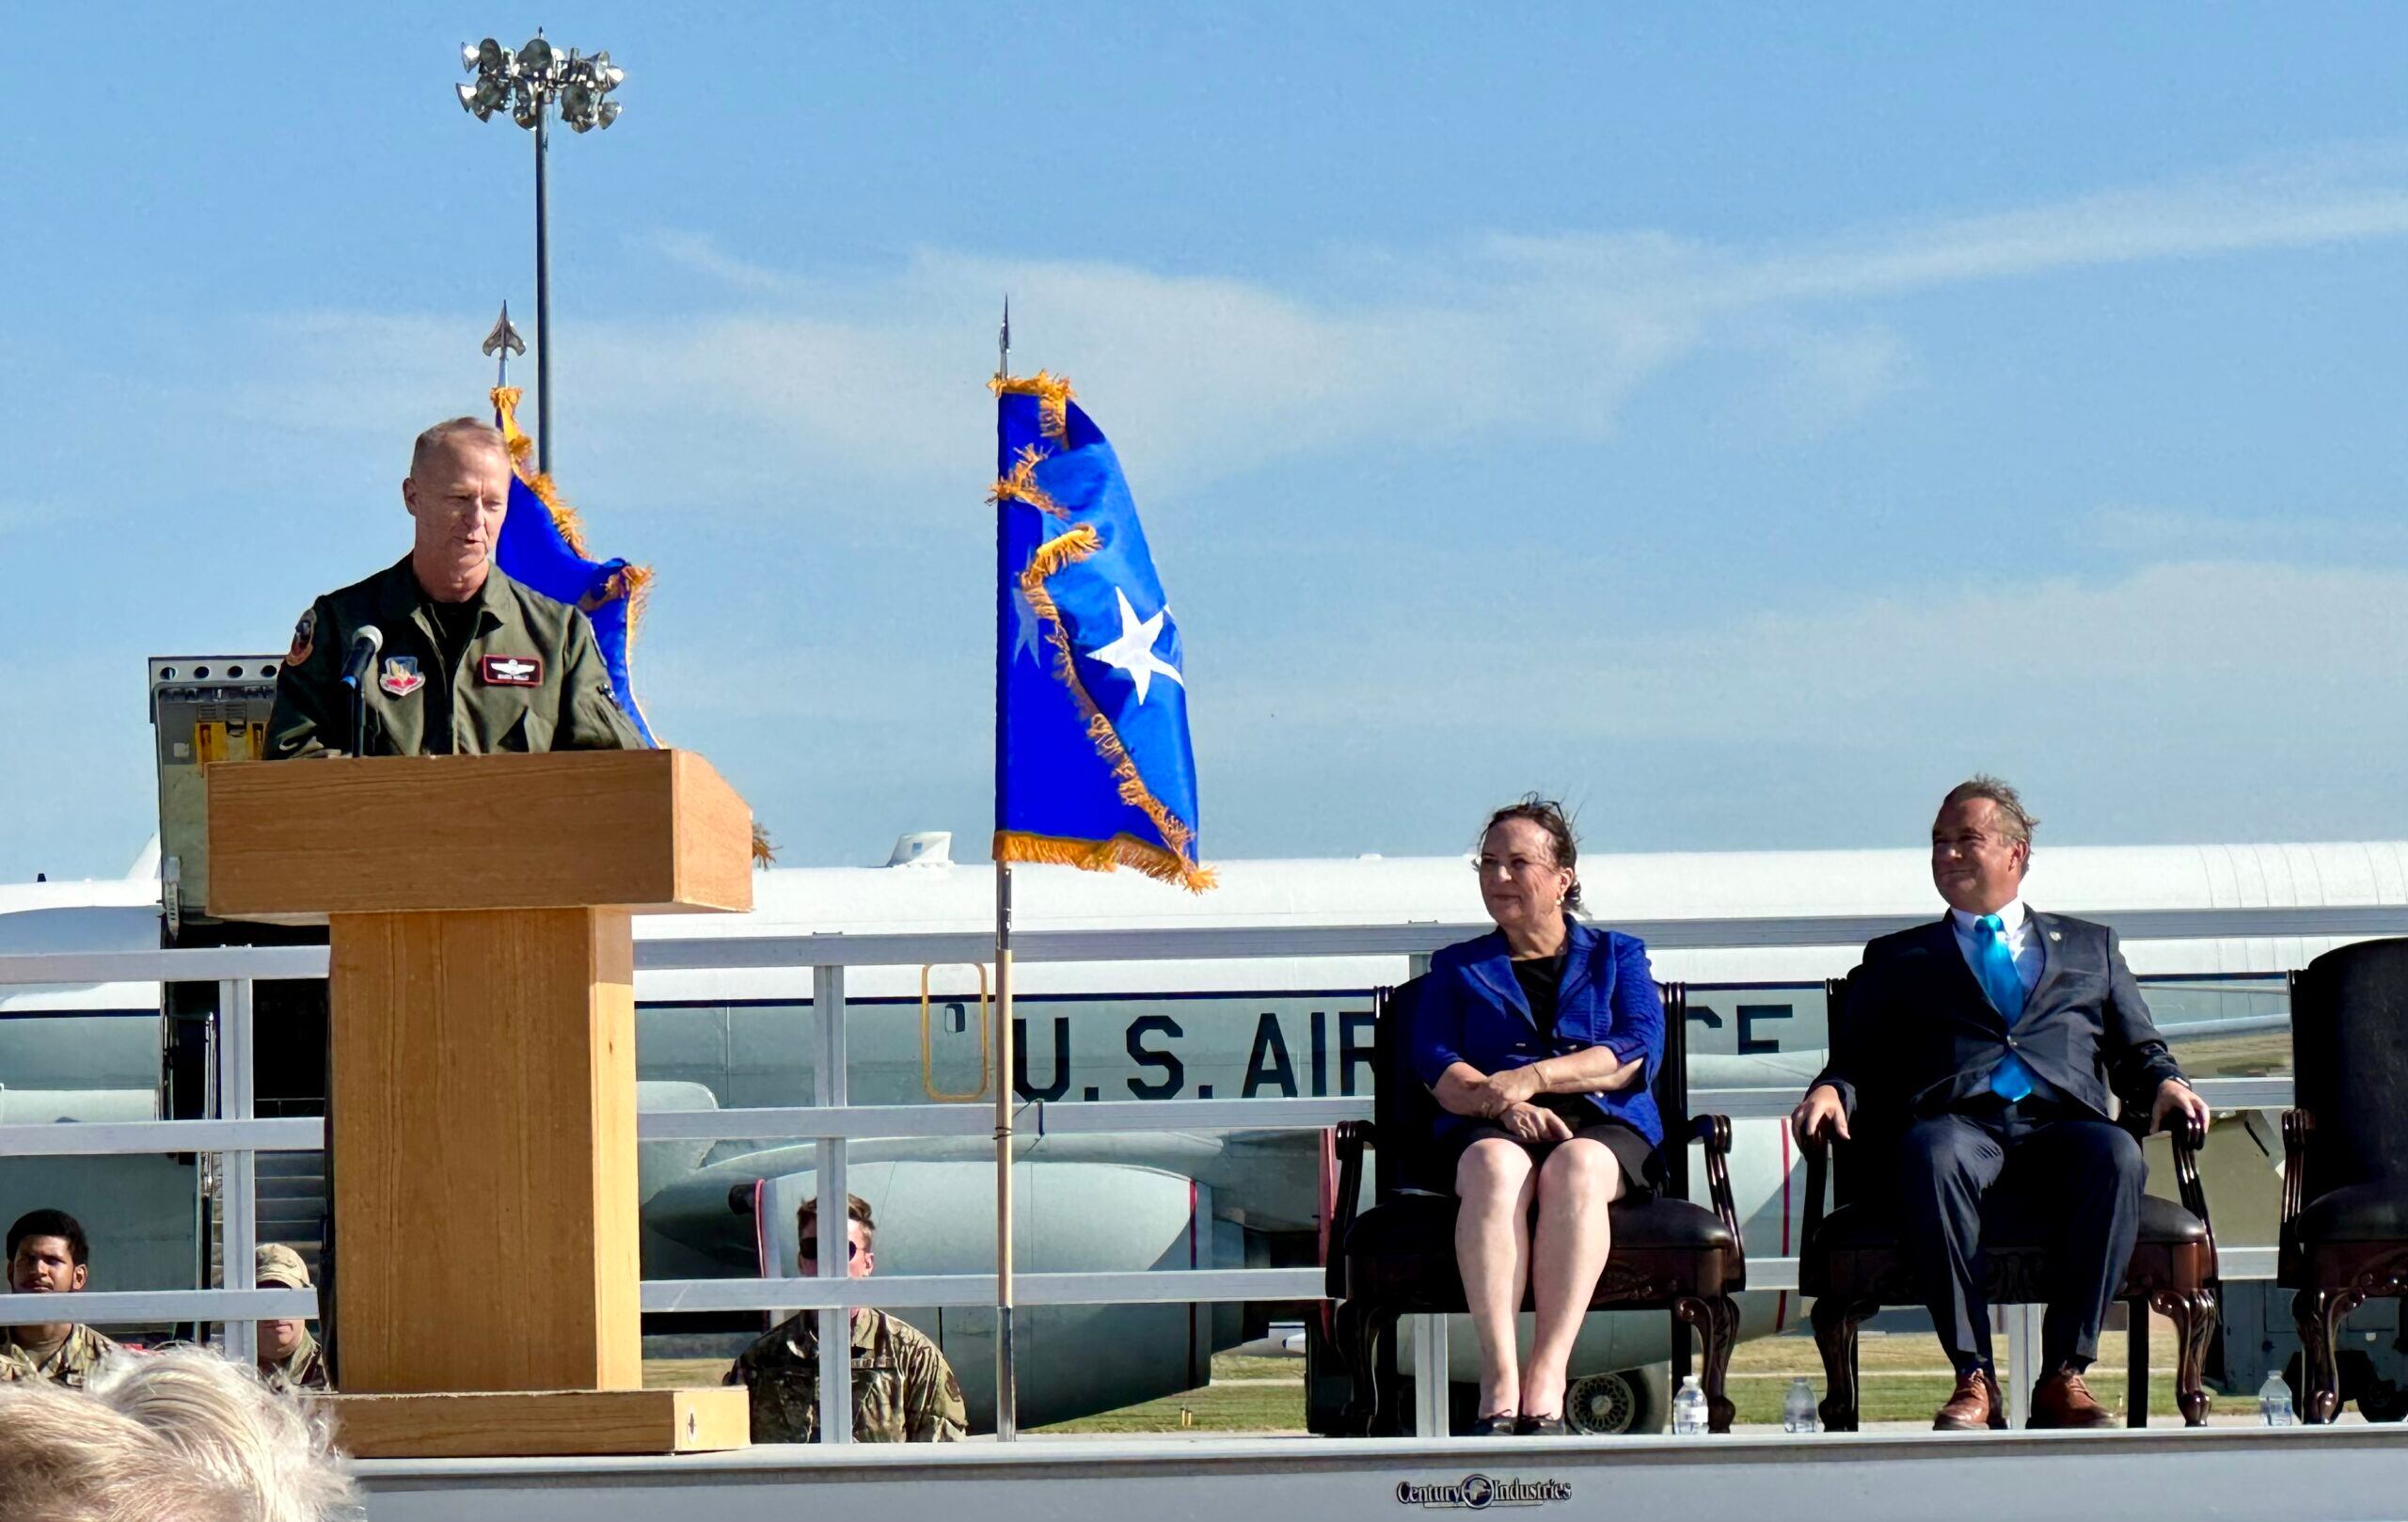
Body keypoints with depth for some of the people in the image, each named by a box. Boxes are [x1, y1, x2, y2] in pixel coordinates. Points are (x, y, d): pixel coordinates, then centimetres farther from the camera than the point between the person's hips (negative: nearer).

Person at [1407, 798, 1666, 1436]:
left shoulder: (1616, 957, 22)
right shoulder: (1458, 967, 25)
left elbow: (1639, 1053, 3)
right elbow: (1435, 1066, 7)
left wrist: (1532, 1079, -11)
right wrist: (1503, 1102, -14)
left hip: (1604, 1127, 0)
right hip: (1489, 1127, 1)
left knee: (1575, 1168, -38)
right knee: (1495, 1166, -38)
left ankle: (1545, 1383, -49)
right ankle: (1498, 1384, -51)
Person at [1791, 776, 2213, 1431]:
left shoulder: (2090, 947, 30)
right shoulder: (1897, 958, 28)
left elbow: (2138, 1050, 24)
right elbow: (1859, 1062, 19)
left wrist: (2165, 1082, 1)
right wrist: (1830, 1092, -4)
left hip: (2062, 1126, 1)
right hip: (1959, 1121, -1)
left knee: (2117, 1157, -36)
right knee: (1931, 1152, -39)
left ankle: (2063, 1374, -32)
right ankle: (1973, 1377, -36)